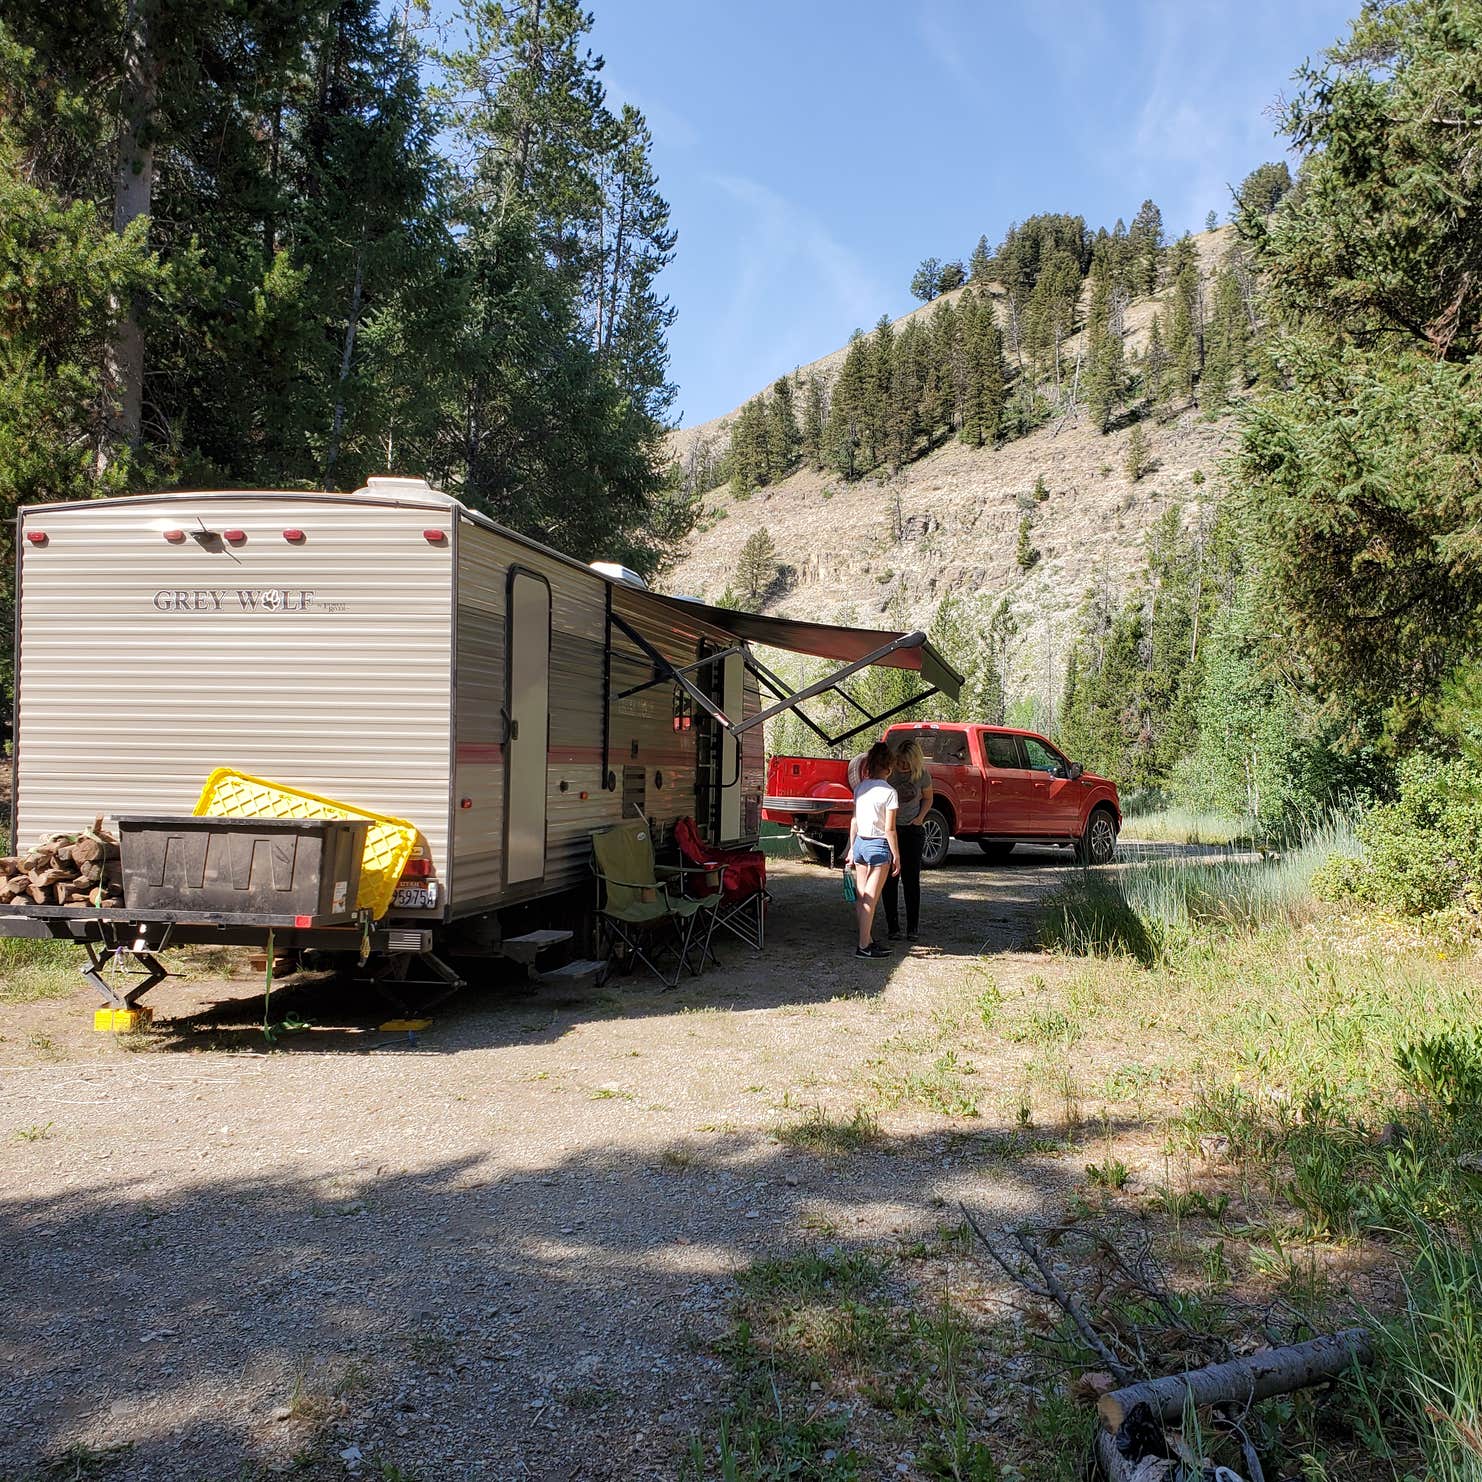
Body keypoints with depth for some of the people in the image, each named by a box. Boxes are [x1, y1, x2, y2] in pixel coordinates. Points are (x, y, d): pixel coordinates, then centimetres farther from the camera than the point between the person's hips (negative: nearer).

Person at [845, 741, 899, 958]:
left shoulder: (860, 788, 4)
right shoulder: (889, 792, -13)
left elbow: (854, 821, 8)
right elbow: (890, 829, -13)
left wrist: (852, 849, 16)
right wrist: (896, 856, -5)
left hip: (860, 843, 6)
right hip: (879, 846, -6)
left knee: (861, 897, 13)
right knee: (870, 899, -1)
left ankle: (868, 939, 23)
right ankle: (864, 946, 2)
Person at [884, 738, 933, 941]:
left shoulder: (922, 775, -6)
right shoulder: (888, 772, -13)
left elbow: (928, 798, 12)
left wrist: (920, 817, -3)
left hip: (912, 829, 1)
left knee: (911, 879, 0)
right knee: (890, 879, 1)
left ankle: (912, 928, 7)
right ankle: (892, 927, 7)